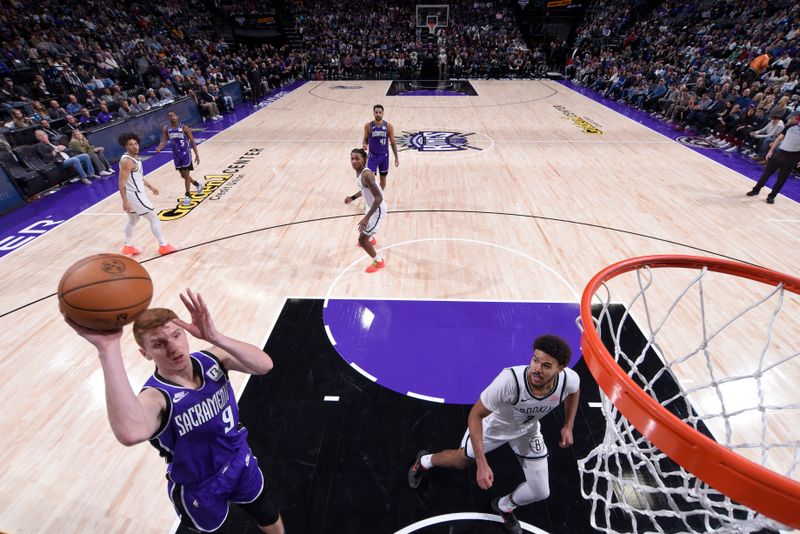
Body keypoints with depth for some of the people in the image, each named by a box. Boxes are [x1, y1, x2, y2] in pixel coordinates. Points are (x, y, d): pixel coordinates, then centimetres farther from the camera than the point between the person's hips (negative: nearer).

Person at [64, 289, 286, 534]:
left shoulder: (211, 359, -18)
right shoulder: (156, 396, -31)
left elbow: (264, 365, -32)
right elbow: (131, 434, -56)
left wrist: (215, 337, -43)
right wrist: (107, 348, -57)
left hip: (241, 463, 4)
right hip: (200, 489, -3)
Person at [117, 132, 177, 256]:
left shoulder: (134, 157, 8)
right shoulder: (127, 161, -22)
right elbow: (121, 183, -24)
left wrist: (150, 186, 30)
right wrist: (125, 202, -27)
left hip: (136, 193, 10)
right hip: (134, 195, -10)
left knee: (133, 220, 20)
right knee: (154, 218, -2)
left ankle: (128, 247, 31)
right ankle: (163, 246, 4)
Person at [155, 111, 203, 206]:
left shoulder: (184, 128, -9)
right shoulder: (166, 129, 1)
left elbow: (192, 141, -6)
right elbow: (164, 141, -1)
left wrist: (196, 155, -8)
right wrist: (159, 148, -22)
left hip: (185, 153, -4)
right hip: (176, 154, 5)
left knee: (186, 174, -7)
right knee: (183, 175, 12)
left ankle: (188, 196, 0)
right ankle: (197, 184, 39)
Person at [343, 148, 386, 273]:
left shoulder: (366, 175, -31)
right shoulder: (359, 172, -2)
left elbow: (379, 198, -34)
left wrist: (366, 217, -37)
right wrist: (353, 197, 8)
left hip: (377, 210, -10)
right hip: (370, 206, 10)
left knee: (362, 239, -7)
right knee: (362, 228, 36)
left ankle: (378, 262, 14)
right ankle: (371, 239, 71)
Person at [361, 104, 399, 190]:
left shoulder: (388, 126, -6)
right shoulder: (368, 126, -7)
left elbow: (393, 143, 0)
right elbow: (365, 139, 7)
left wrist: (396, 157, -2)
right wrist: (364, 145, -18)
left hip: (384, 156, 1)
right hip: (372, 156, -1)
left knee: (383, 179, 13)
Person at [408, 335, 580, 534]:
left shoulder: (569, 379, -33)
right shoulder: (509, 380, -46)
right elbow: (475, 415, -32)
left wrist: (568, 426, -5)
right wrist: (482, 464, -35)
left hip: (528, 431, 3)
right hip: (494, 424, -3)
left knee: (540, 493, 7)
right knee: (461, 460, 19)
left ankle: (504, 507, 43)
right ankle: (424, 461, 54)